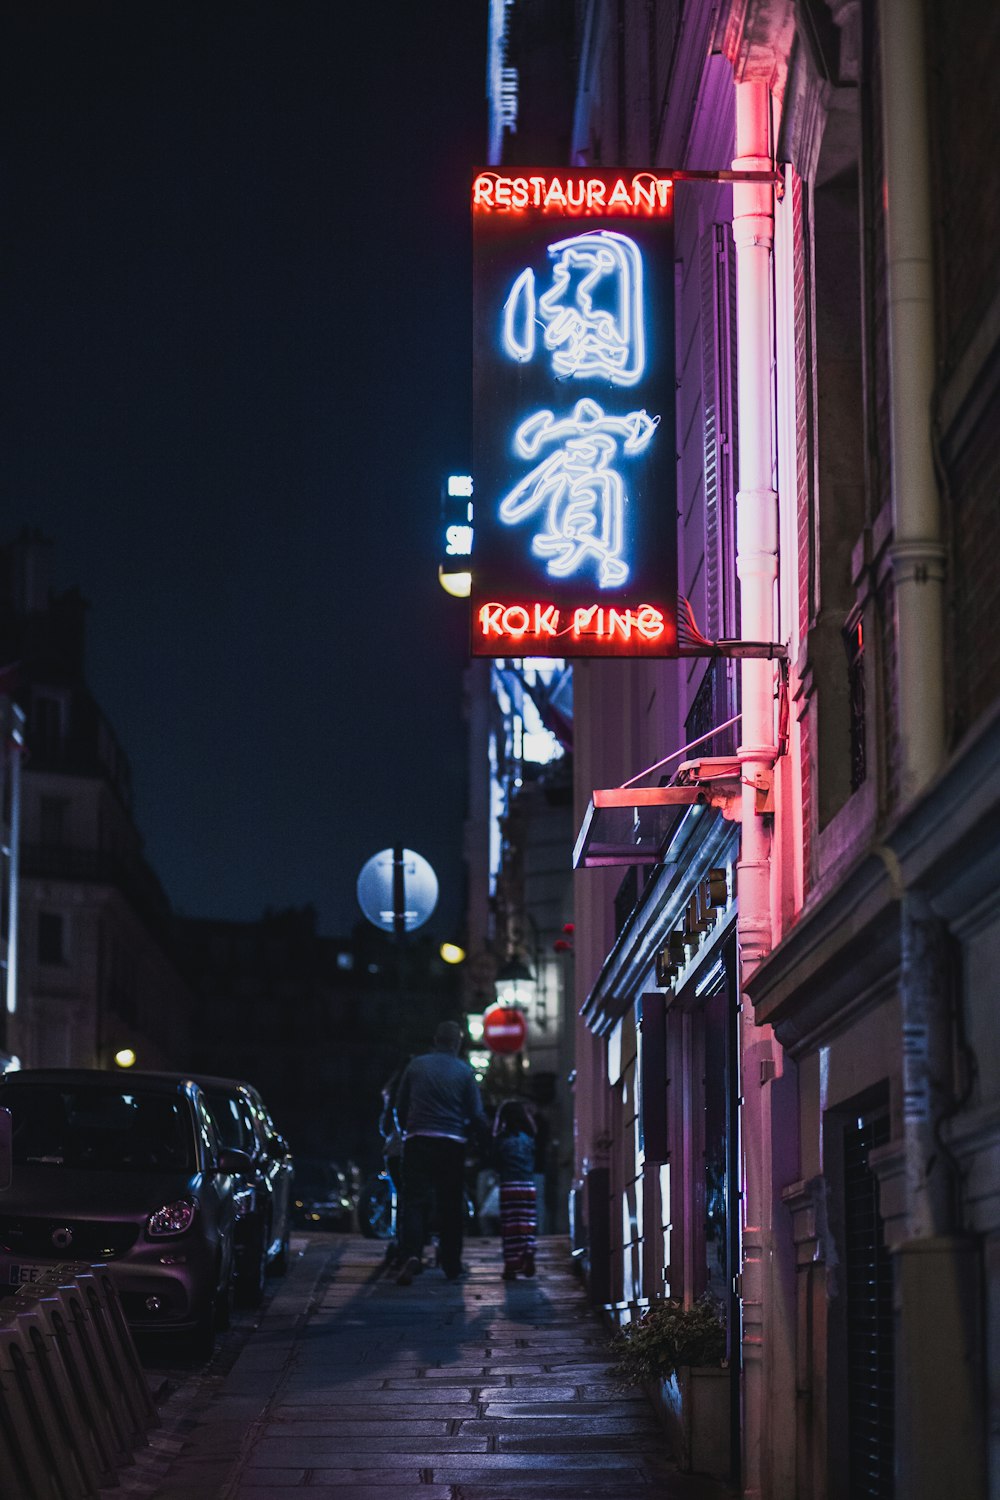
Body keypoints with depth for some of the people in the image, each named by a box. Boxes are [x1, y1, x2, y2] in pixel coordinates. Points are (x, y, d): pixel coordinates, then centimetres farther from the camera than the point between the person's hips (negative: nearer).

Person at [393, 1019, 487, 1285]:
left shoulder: (416, 1066, 4)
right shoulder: (464, 1072, 0)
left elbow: (400, 1106, 10)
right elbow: (477, 1115, 0)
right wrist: (479, 1129, 22)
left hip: (417, 1141, 1)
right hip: (452, 1144, -1)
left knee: (415, 1201, -3)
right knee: (451, 1205, 10)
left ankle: (411, 1255, -26)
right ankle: (452, 1265, 16)